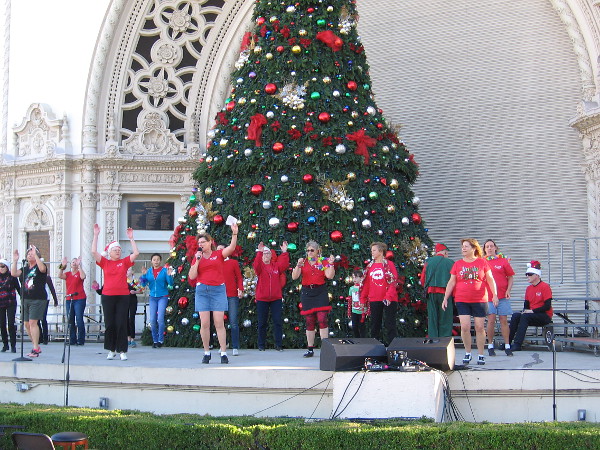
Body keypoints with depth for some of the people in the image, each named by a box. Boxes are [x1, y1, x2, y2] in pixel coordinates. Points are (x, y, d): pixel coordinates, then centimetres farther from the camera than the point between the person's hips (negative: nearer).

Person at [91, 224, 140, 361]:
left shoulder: (124, 262, 7)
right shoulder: (105, 262, 6)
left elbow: (136, 253, 0)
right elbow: (94, 252, -4)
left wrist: (131, 238, -2)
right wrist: (96, 235, -6)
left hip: (123, 296, 0)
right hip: (107, 296, 0)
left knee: (121, 324, -2)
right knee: (109, 324, 4)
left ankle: (122, 351, 2)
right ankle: (111, 350, 13)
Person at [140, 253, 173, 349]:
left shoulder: (164, 270, -3)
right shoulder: (149, 271, 7)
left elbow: (170, 284, -7)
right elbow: (143, 284, 5)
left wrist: (169, 275, -23)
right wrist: (144, 275, -8)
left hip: (162, 297, -3)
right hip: (152, 297, 3)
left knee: (160, 319, -12)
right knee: (152, 320, 0)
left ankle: (160, 340, 0)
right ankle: (155, 340, 11)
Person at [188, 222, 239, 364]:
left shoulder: (218, 255, 6)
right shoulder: (197, 258, 10)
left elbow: (232, 247, -10)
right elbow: (191, 276, 3)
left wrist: (234, 233, -21)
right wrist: (197, 260, -4)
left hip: (218, 290, -2)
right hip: (202, 290, 2)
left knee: (219, 323, -5)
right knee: (204, 323, -2)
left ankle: (224, 353, -3)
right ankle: (206, 353, 6)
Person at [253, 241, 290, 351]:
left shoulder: (276, 266, 9)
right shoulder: (260, 266, 3)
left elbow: (284, 265, -9)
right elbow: (256, 265, -19)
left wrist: (284, 252, -19)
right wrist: (259, 252, -31)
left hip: (276, 298, 1)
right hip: (262, 298, -1)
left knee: (278, 321, -1)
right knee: (262, 322, 4)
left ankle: (278, 344, 3)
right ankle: (261, 345, 11)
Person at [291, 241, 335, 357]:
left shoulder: (323, 261, 3)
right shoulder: (303, 262, 8)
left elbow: (330, 276, -8)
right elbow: (294, 277, -1)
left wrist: (331, 264, -18)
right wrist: (298, 266, -14)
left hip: (320, 292, -2)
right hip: (307, 293, 2)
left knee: (322, 319, -12)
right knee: (309, 322, 6)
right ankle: (310, 349, 11)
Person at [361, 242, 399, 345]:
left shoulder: (389, 264, -2)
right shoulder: (370, 266, 13)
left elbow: (393, 281, -9)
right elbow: (366, 283, 12)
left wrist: (389, 296, -17)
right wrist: (363, 298, 7)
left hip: (388, 300, -5)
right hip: (374, 300, 5)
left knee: (389, 324, -4)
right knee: (375, 325, 9)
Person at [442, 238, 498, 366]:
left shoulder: (482, 262, 3)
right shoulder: (458, 264, 8)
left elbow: (490, 280, 7)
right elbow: (451, 282, 11)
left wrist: (494, 295, -2)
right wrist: (445, 298, 7)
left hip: (479, 300, -1)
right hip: (462, 301, 1)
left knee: (480, 327, 1)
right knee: (465, 327, -7)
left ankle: (481, 355, 11)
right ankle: (467, 353, 9)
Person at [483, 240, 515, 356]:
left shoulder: (503, 261, 5)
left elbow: (510, 277, 7)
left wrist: (508, 291, -5)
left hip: (502, 295, 0)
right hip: (488, 295, 0)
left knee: (504, 320, 1)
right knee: (491, 320, -3)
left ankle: (507, 346, 5)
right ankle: (490, 346, 5)